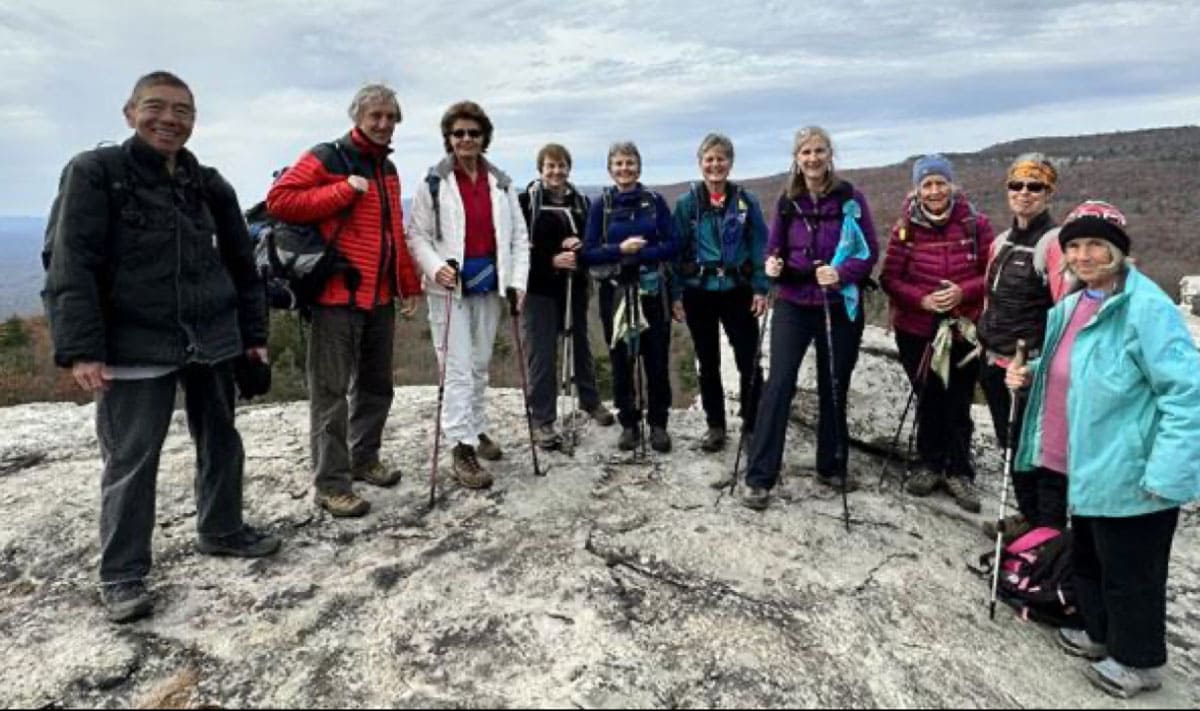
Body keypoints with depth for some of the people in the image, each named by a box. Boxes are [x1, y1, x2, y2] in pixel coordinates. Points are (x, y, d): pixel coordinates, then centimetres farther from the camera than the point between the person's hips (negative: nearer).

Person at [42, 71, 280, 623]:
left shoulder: (210, 185, 8)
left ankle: (222, 530, 34)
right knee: (131, 460, 1)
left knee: (221, 442, 14)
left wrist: (254, 332, 11)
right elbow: (69, 265, -11)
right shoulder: (94, 172, -4)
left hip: (212, 341, 5)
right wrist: (80, 349, -18)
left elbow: (241, 263, 13)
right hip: (134, 347, -4)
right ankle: (122, 575, 15)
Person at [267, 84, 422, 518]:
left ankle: (364, 460, 31)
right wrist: (344, 190, -17)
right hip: (338, 296, -8)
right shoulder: (326, 158, -5)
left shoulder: (388, 169, 18)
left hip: (381, 298, 8)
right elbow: (278, 199, -15)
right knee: (331, 391, -2)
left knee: (376, 385, 15)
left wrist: (409, 285, 17)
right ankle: (331, 484, 7)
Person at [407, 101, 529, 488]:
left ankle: (477, 429, 32)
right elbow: (417, 235, -4)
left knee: (481, 365, 15)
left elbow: (518, 235, 7)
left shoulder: (501, 183, 6)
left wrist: (518, 280, -2)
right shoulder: (434, 182, -5)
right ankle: (462, 447, 2)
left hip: (488, 285, 4)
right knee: (458, 368, -4)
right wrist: (435, 266, -20)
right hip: (450, 287, -4)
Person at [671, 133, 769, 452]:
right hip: (698, 293, 1)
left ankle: (753, 425, 14)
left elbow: (760, 245, 0)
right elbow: (676, 249, 1)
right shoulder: (687, 203, 0)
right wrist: (675, 293, -3)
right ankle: (715, 426, 24)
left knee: (749, 361, -1)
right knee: (708, 364, 11)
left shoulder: (746, 200, 0)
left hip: (738, 291, 0)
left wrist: (761, 288, -7)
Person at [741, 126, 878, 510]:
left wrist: (841, 274, -23)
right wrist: (773, 264, -14)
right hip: (793, 304, 1)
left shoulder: (851, 198, -4)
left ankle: (832, 467, 29)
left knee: (834, 388, 11)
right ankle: (759, 477, -4)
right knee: (779, 383, -9)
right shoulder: (787, 201, 3)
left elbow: (869, 251, -4)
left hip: (840, 306, 0)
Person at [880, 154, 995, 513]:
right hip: (916, 330, 1)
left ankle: (960, 472, 23)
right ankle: (930, 465, 31)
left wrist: (964, 292, -20)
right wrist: (921, 299, -20)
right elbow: (889, 277, -5)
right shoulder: (906, 227, -5)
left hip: (964, 329, -1)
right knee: (928, 400, 14)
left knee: (959, 403, 5)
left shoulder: (976, 223, -6)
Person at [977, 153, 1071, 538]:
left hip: (1034, 367, -8)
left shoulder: (1054, 241, -12)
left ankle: (1050, 530, 18)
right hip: (997, 361, 8)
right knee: (1012, 444, 18)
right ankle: (1029, 515, 35)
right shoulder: (1002, 242, 12)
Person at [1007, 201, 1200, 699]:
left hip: (1132, 475, -9)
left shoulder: (1147, 308, -21)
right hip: (1090, 467, 9)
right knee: (1087, 559, 24)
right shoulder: (1074, 305, 7)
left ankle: (1138, 661, 30)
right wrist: (1031, 374, 7)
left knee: (1130, 572, 9)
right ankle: (1102, 634, 45)